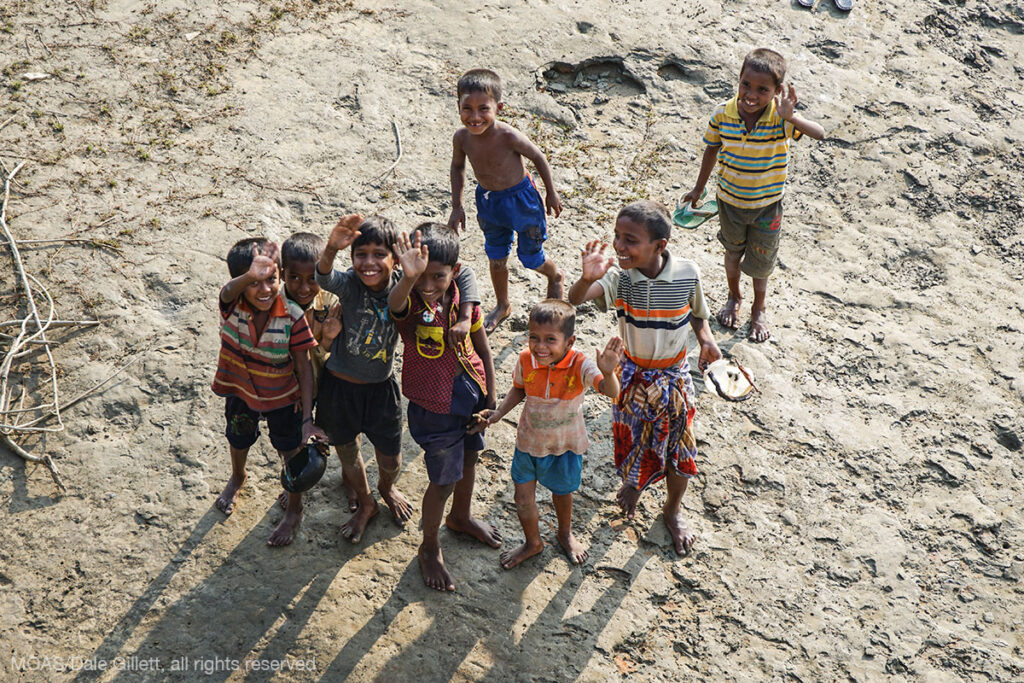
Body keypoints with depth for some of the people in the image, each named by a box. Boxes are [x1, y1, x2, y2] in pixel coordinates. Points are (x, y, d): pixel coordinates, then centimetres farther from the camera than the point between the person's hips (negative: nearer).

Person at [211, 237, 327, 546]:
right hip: (241, 390, 2)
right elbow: (229, 292, -54)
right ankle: (238, 477, 64)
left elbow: (304, 368, -21)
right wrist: (250, 276, -78)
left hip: (283, 396, -2)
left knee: (292, 452, 16)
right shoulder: (232, 305, -28)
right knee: (239, 440, 29)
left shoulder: (293, 317, -29)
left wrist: (307, 419, -25)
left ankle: (294, 509, 43)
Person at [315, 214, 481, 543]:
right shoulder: (349, 285, -22)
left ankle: (387, 488, 54)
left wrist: (465, 318, -27)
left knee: (391, 459, 15)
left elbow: (464, 275, -12)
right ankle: (365, 504, 50)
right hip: (339, 384, -1)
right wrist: (332, 248, -69)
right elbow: (324, 278, -47)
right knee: (347, 453, 18)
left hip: (381, 387, 1)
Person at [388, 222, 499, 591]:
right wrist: (409, 278, -72)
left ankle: (461, 517, 56)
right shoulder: (410, 304, -23)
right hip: (435, 407, -5)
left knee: (469, 459, 27)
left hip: (472, 396, 5)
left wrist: (490, 397, 1)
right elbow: (395, 303, -50)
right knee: (444, 481, 6)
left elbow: (483, 349, 2)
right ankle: (429, 549, 30)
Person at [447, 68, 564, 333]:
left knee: (530, 257, 13)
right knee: (496, 258, 20)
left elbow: (539, 158, -15)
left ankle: (554, 276, 48)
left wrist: (551, 193, -3)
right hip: (488, 200, 4)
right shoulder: (462, 137, -20)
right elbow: (458, 167, 2)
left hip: (520, 198, -4)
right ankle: (502, 305, 44)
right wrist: (457, 207, 4)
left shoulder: (508, 137, -33)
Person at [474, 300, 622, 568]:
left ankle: (565, 534, 54)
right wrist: (498, 413, -8)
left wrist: (608, 372, -65)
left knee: (562, 491, 22)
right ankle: (533, 542, 40)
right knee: (523, 499, 9)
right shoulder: (526, 361, -19)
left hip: (565, 445, -2)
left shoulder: (580, 366, -29)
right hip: (529, 442, 2)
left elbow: (611, 391, -44)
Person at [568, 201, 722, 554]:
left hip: (673, 375, 0)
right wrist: (588, 278, -59)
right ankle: (634, 482, 55)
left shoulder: (687, 273, -21)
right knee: (633, 437, 19)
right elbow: (575, 299, -37)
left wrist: (706, 338, -21)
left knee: (678, 447, 13)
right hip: (632, 373, 0)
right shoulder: (619, 276, -22)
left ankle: (673, 510, 41)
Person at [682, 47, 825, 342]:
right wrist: (698, 189, 9)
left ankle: (759, 309, 45)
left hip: (767, 206, -2)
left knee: (760, 262, 17)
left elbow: (819, 133, -41)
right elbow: (712, 150, -1)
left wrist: (790, 118, -59)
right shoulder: (723, 114, -18)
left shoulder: (781, 118, -26)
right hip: (730, 200, 2)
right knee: (733, 251, 25)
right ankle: (734, 298, 53)